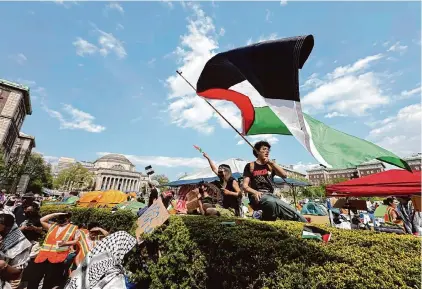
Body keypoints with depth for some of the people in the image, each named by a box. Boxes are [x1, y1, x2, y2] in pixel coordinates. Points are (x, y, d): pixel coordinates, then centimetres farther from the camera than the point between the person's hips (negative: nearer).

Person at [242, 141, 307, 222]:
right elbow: (245, 186, 1)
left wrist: (272, 163, -2)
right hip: (257, 196, -4)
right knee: (272, 202, -37)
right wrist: (255, 192, -19)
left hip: (270, 195, 5)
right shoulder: (250, 166, 7)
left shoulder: (270, 166, 20)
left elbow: (284, 175, 4)